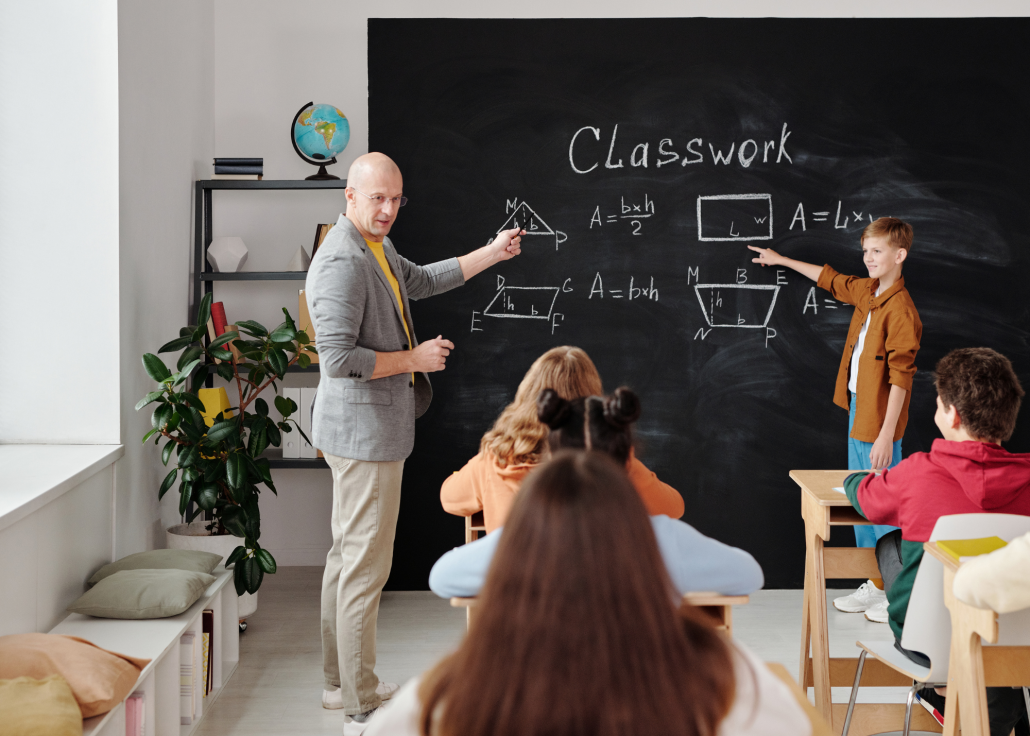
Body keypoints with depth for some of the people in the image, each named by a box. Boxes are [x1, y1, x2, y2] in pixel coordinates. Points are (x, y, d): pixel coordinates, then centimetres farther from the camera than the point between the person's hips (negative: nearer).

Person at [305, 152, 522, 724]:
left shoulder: (376, 249, 13)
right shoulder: (343, 263, -20)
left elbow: (422, 281, 31)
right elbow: (338, 359, -26)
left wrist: (493, 253, 29)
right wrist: (413, 359, -16)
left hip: (367, 430, 11)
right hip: (365, 430, -11)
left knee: (348, 557, 16)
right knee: (366, 566, -6)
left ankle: (341, 682, 27)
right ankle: (361, 706, 0)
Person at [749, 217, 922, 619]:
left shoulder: (901, 310, -19)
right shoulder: (865, 291, 8)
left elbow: (901, 377, -21)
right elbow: (830, 278, 29)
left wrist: (886, 434, -23)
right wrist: (782, 261, 37)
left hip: (879, 421, -9)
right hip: (858, 411, 10)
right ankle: (874, 584, 25)